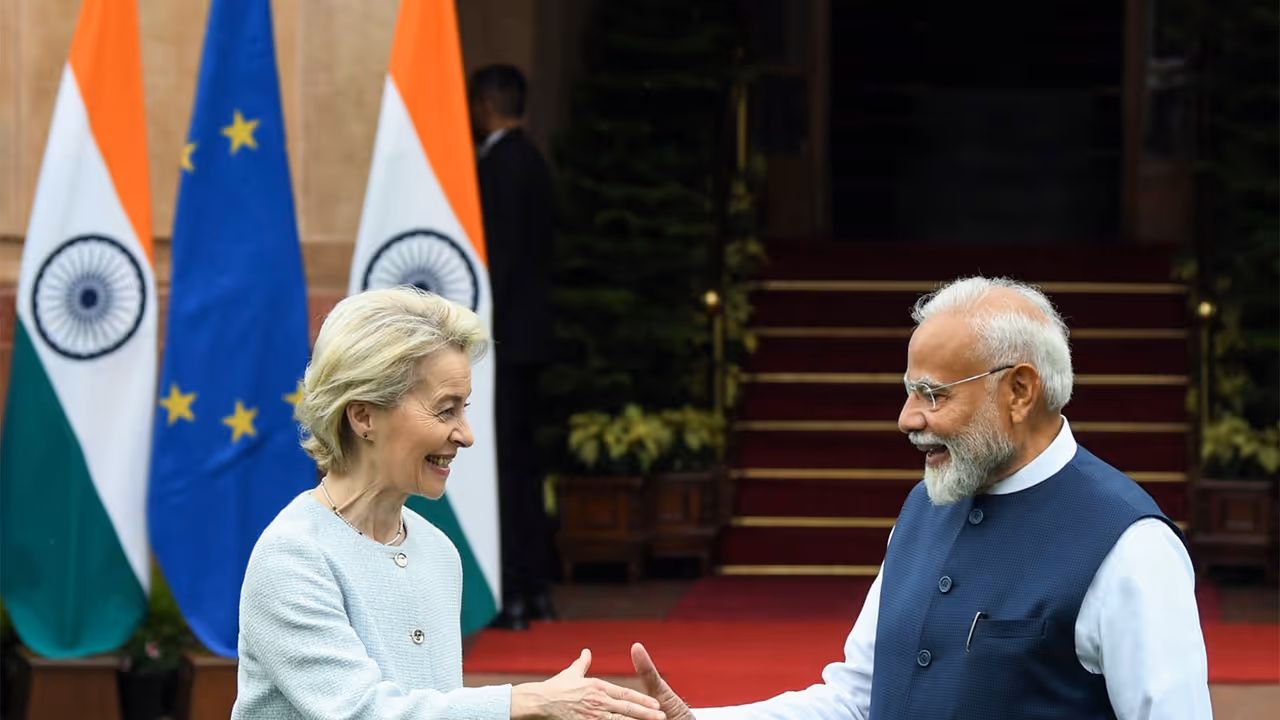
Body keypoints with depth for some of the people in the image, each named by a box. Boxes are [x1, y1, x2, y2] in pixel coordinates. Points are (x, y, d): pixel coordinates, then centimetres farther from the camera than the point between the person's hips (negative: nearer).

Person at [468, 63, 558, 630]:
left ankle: (510, 597, -11)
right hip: (527, 334, 10)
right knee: (521, 460, 12)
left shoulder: (501, 164, -13)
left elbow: (500, 254, -19)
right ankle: (533, 591, 15)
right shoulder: (531, 161, 17)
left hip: (503, 335, -10)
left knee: (504, 462, -10)